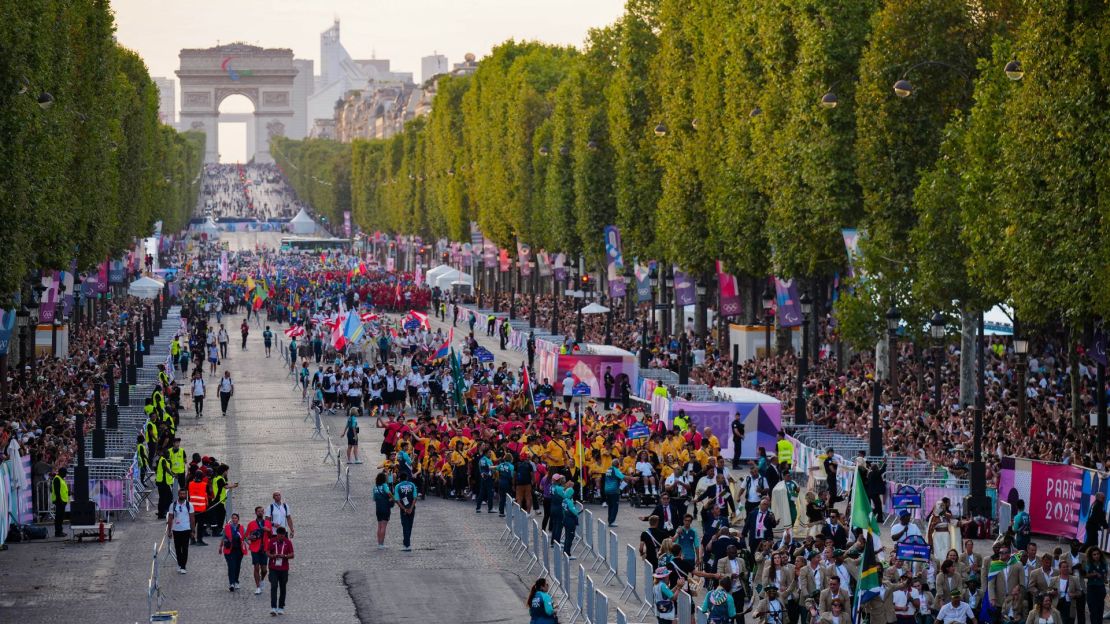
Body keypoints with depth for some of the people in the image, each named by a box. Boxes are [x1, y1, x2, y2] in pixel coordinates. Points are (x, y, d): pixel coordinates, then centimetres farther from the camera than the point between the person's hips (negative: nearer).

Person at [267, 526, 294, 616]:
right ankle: (273, 608, -15)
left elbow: (292, 555, -1)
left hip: (284, 569, 1)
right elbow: (267, 553, 4)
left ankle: (281, 607, 19)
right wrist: (273, 556, -17)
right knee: (273, 587, -11)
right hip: (273, 569, -1)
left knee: (282, 588, 9)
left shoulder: (288, 542, 0)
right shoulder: (272, 541, 1)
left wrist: (284, 556, -20)